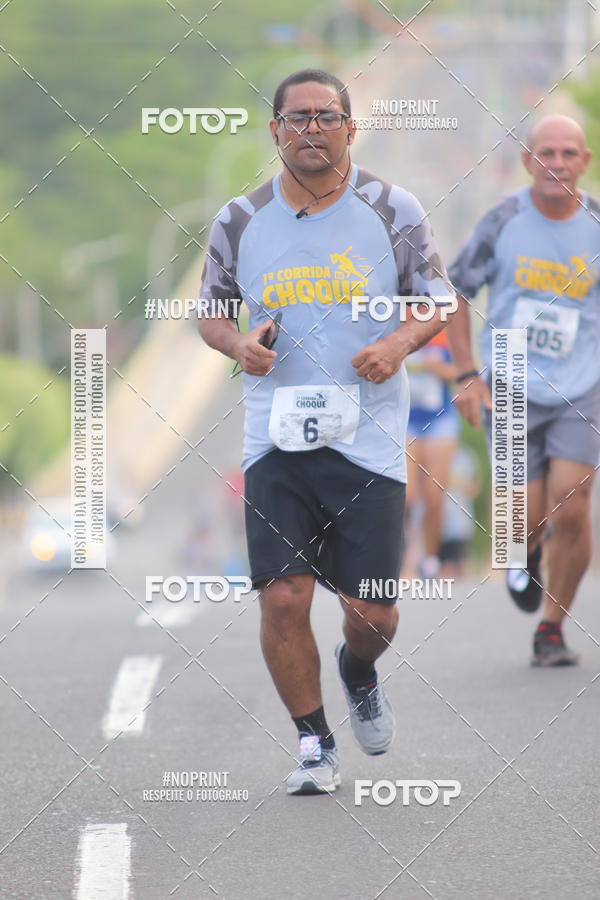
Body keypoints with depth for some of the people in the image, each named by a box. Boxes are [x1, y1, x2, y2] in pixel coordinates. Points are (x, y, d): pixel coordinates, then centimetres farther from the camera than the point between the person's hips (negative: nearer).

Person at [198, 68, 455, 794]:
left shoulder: (391, 211, 1)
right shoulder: (241, 220, 4)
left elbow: (437, 299, 10)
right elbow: (209, 309, 16)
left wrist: (400, 343, -11)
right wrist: (239, 343, -7)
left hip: (367, 437, -1)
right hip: (275, 438, 1)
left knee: (371, 612, 0)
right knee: (282, 599, -8)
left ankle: (358, 672, 37)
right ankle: (315, 745, 10)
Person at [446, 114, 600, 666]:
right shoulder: (503, 222, -5)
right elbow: (455, 292, 6)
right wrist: (467, 375, -1)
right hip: (511, 390, 0)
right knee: (529, 520, -2)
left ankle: (552, 630, 4)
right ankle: (527, 556, 37)